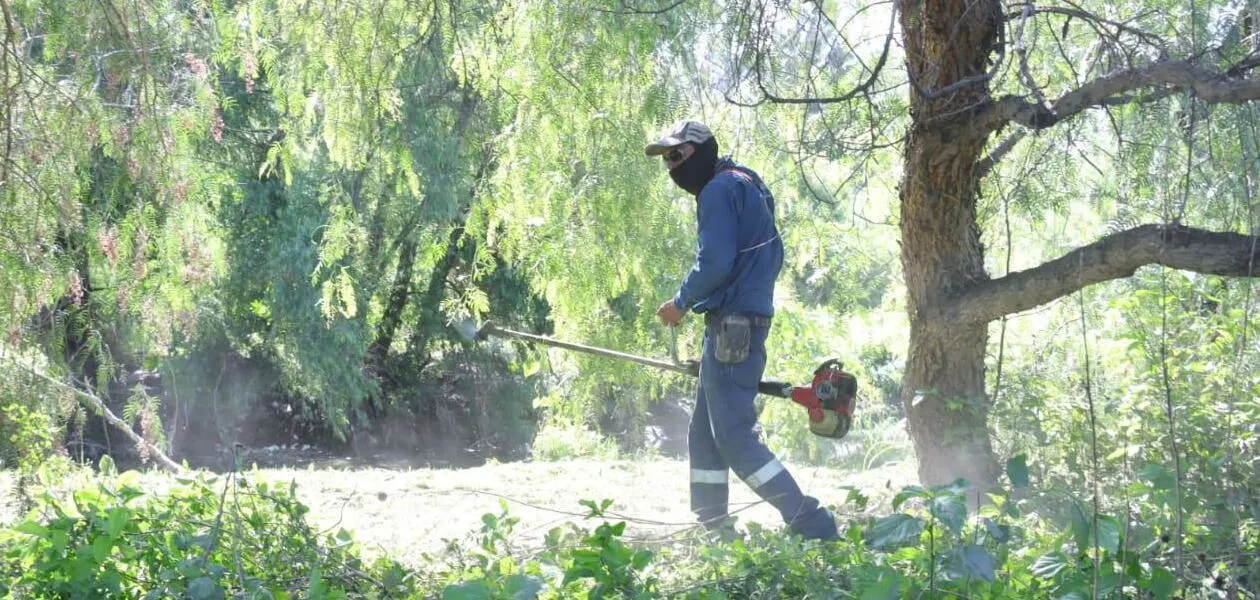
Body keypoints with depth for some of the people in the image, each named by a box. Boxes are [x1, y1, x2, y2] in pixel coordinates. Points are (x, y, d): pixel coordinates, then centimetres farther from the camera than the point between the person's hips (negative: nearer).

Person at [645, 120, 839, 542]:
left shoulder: (719, 190, -11)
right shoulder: (747, 187, 20)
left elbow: (715, 262, -21)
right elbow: (772, 257, 24)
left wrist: (682, 303, -6)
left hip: (731, 327, -10)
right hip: (748, 322, 10)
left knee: (734, 437, -11)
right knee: (704, 436, 14)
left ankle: (812, 525, -14)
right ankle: (713, 531, 16)